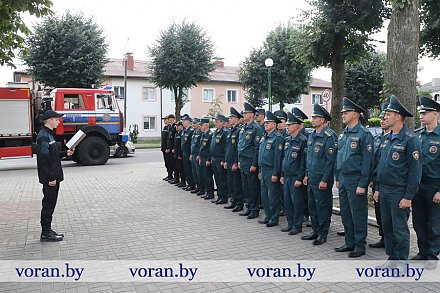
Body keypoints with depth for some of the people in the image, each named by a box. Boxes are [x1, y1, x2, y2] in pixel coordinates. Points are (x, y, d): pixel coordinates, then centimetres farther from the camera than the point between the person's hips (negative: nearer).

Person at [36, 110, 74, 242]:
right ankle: (46, 234, 6)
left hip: (54, 177, 10)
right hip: (49, 178, -10)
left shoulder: (49, 135, 16)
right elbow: (44, 159, -21)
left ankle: (47, 230, 23)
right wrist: (50, 178, -22)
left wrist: (65, 153, 7)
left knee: (50, 204, 14)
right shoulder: (43, 136, -16)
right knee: (48, 204, -3)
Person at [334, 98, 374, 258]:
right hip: (343, 180, 8)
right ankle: (350, 243, 27)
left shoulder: (364, 134, -12)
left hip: (355, 181, -8)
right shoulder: (343, 134, 13)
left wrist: (362, 184, -17)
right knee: (345, 213, 14)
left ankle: (360, 246, 14)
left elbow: (367, 161, -15)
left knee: (358, 214, 2)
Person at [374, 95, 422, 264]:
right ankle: (391, 257, 27)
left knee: (400, 230, 3)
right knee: (387, 227, 14)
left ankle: (401, 262, 15)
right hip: (384, 192, 8)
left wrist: (408, 196, -16)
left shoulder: (410, 139, -12)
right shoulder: (387, 139, 12)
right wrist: (377, 189, 15)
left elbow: (415, 170, -14)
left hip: (398, 193, -8)